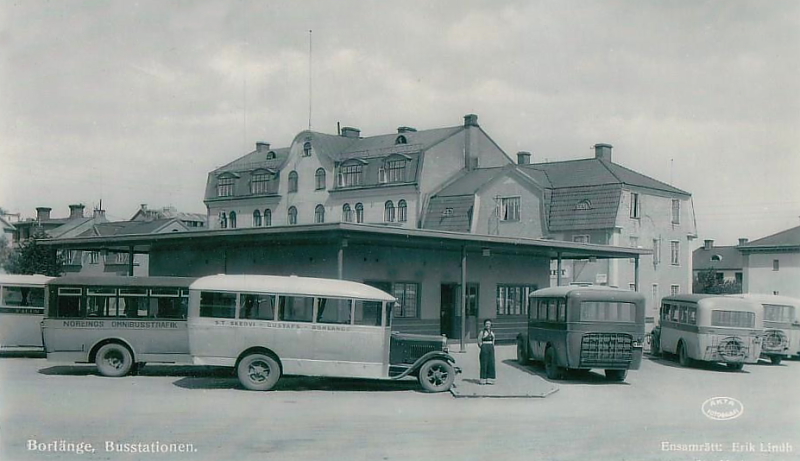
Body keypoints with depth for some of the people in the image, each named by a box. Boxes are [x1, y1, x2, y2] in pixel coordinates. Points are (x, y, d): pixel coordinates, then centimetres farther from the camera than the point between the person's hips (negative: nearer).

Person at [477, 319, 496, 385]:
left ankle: (490, 379, 7)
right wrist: (483, 348, -6)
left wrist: (492, 348, 9)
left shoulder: (492, 333, 14)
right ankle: (483, 380, -2)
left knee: (491, 364, 2)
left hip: (491, 349, 5)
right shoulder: (482, 332, -2)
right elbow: (479, 342, -2)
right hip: (484, 348, -5)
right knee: (484, 364, -6)